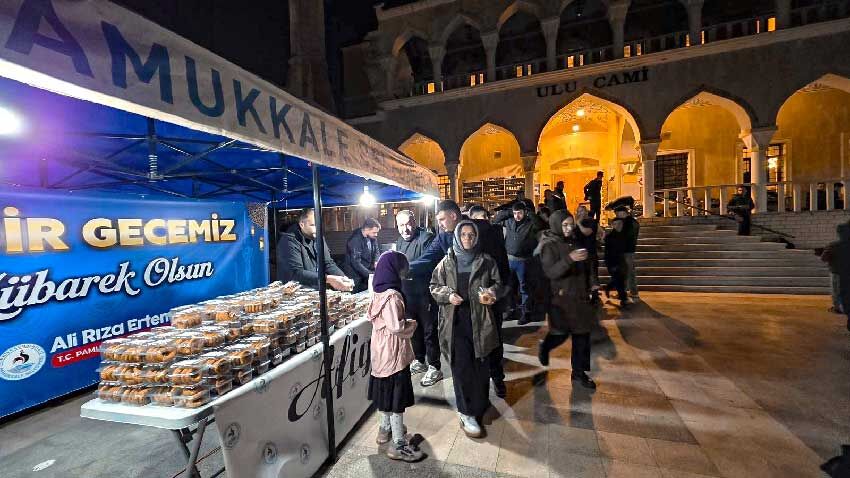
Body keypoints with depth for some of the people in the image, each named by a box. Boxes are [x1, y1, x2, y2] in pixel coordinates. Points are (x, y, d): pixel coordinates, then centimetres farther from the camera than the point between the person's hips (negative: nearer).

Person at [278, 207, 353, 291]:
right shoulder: (289, 241, -16)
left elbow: (328, 263, 2)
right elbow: (296, 273, -26)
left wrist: (343, 278, -17)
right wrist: (328, 279, -33)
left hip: (318, 289, 6)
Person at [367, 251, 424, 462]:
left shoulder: (379, 292, 4)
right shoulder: (392, 296, -25)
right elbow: (396, 327, -30)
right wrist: (412, 324, -10)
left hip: (381, 351, 9)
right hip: (393, 352, -9)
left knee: (386, 392, 23)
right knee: (397, 398, 2)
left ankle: (384, 429, 41)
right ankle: (398, 445, 14)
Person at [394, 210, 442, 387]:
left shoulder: (426, 238, -16)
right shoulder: (400, 241, 11)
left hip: (425, 294, -8)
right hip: (408, 294, 8)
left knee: (429, 331, 3)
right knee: (414, 329, 21)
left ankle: (434, 368, 19)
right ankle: (419, 361, 39)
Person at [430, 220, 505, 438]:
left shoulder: (486, 261, 5)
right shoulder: (446, 262, 5)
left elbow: (499, 284, 9)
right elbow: (434, 286, 8)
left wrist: (491, 292, -13)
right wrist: (448, 295, -10)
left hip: (480, 320, 1)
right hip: (455, 320, -1)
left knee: (480, 365, 10)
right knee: (461, 367, -2)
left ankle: (479, 407, 32)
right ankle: (467, 413, 11)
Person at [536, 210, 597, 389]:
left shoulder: (574, 242, 8)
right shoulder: (549, 246, -10)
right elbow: (550, 272, -20)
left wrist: (586, 290, 16)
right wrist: (569, 259, -32)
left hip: (579, 295, 6)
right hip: (560, 296, -5)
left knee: (582, 334, 6)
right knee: (561, 333, 1)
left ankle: (579, 371, 21)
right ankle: (545, 346, 35)